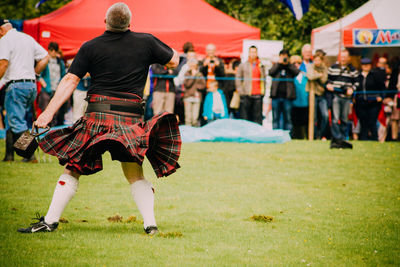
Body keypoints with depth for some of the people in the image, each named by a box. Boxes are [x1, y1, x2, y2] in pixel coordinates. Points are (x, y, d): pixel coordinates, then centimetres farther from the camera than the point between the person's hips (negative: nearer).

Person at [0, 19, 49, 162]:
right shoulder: (28, 38, 18)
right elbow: (45, 57, 17)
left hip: (16, 85, -8)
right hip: (32, 85, 8)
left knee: (17, 123, -8)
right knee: (12, 122, 15)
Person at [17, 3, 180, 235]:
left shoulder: (91, 47, 2)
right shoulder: (146, 42, 4)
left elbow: (70, 81, -4)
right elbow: (173, 61, 16)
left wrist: (49, 112, -5)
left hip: (98, 115, -1)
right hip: (131, 118, 1)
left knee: (73, 168, 7)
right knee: (135, 174, 14)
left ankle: (50, 221, 2)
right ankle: (150, 223, 1)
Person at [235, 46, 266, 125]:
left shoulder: (261, 66, 14)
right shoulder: (243, 65, 7)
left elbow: (264, 79, 17)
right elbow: (238, 79, 5)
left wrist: (263, 92, 6)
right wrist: (241, 92, -4)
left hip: (258, 95, 2)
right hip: (246, 95, -2)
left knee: (258, 117, 1)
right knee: (244, 116, -4)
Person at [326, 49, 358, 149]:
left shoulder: (353, 70, 11)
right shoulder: (332, 68, 10)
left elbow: (356, 82, 13)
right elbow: (327, 78, 16)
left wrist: (351, 89, -6)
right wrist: (328, 85, -5)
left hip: (346, 97, 2)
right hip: (335, 95, -2)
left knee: (344, 120, 5)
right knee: (335, 118, -11)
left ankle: (343, 139, 11)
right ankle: (337, 138, -12)